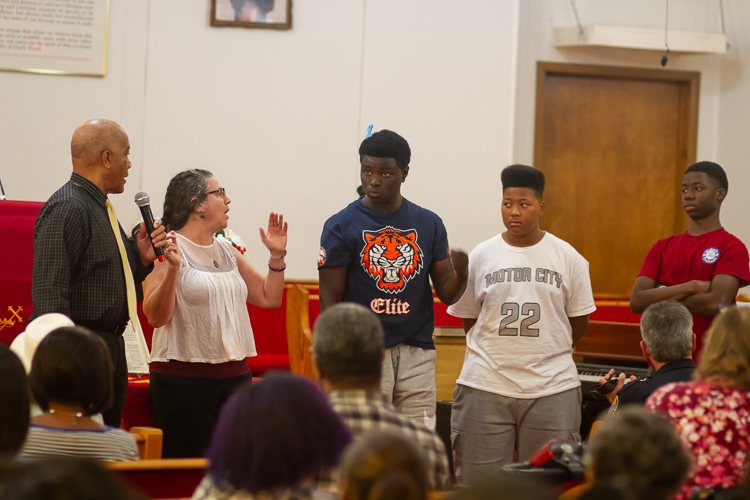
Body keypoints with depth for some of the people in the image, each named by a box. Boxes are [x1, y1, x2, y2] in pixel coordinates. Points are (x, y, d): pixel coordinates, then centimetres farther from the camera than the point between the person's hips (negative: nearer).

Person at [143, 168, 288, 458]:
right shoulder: (168, 249, -5)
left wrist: (277, 255, 9)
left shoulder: (228, 253, 16)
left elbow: (269, 298, 20)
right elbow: (156, 316, -13)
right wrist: (172, 268, -24)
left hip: (235, 376, 7)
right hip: (183, 377, -7)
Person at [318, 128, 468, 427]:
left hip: (417, 353, 3)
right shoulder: (341, 226, -1)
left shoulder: (428, 224, 9)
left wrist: (460, 272, -14)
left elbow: (446, 294, 9)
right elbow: (330, 301, -2)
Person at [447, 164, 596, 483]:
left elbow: (579, 320, 10)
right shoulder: (481, 256, 5)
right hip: (486, 385, 1)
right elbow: (468, 318, 12)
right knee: (479, 480, 0)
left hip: (552, 388, -1)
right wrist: (499, 353, 7)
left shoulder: (567, 257, 3)